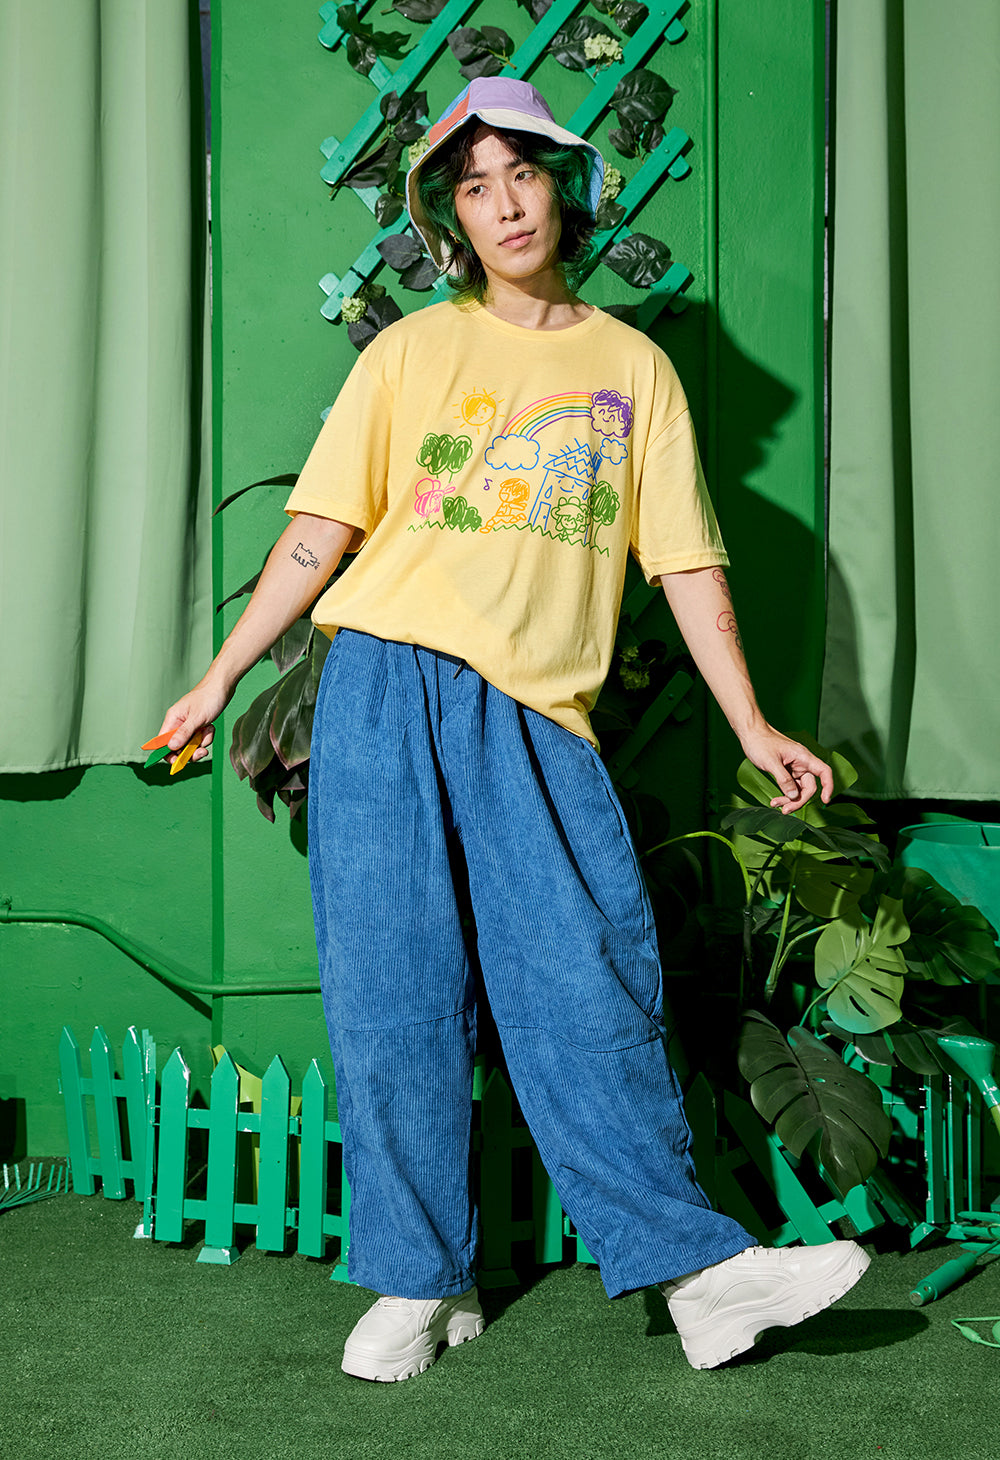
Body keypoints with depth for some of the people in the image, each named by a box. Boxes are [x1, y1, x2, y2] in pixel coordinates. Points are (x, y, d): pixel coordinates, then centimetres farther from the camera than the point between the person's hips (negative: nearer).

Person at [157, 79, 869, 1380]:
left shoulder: (633, 364, 14)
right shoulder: (412, 352, 12)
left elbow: (687, 558, 11)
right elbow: (322, 529, 11)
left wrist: (754, 727, 4)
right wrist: (221, 677, 7)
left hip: (538, 711, 0)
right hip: (388, 685, 0)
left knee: (588, 985, -9)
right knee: (391, 989, -2)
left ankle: (694, 1269, -3)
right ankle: (421, 1282, 8)